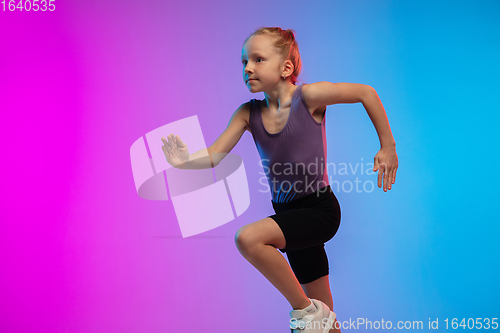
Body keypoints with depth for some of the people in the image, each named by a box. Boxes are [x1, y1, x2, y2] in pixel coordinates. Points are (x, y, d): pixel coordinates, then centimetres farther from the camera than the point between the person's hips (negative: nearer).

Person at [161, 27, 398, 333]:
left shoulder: (308, 96, -14)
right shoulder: (248, 113, -2)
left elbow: (366, 92, -5)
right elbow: (215, 155, -11)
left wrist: (388, 147, -2)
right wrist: (186, 161, -33)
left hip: (321, 208, -5)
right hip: (290, 214, 6)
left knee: (248, 238, -27)